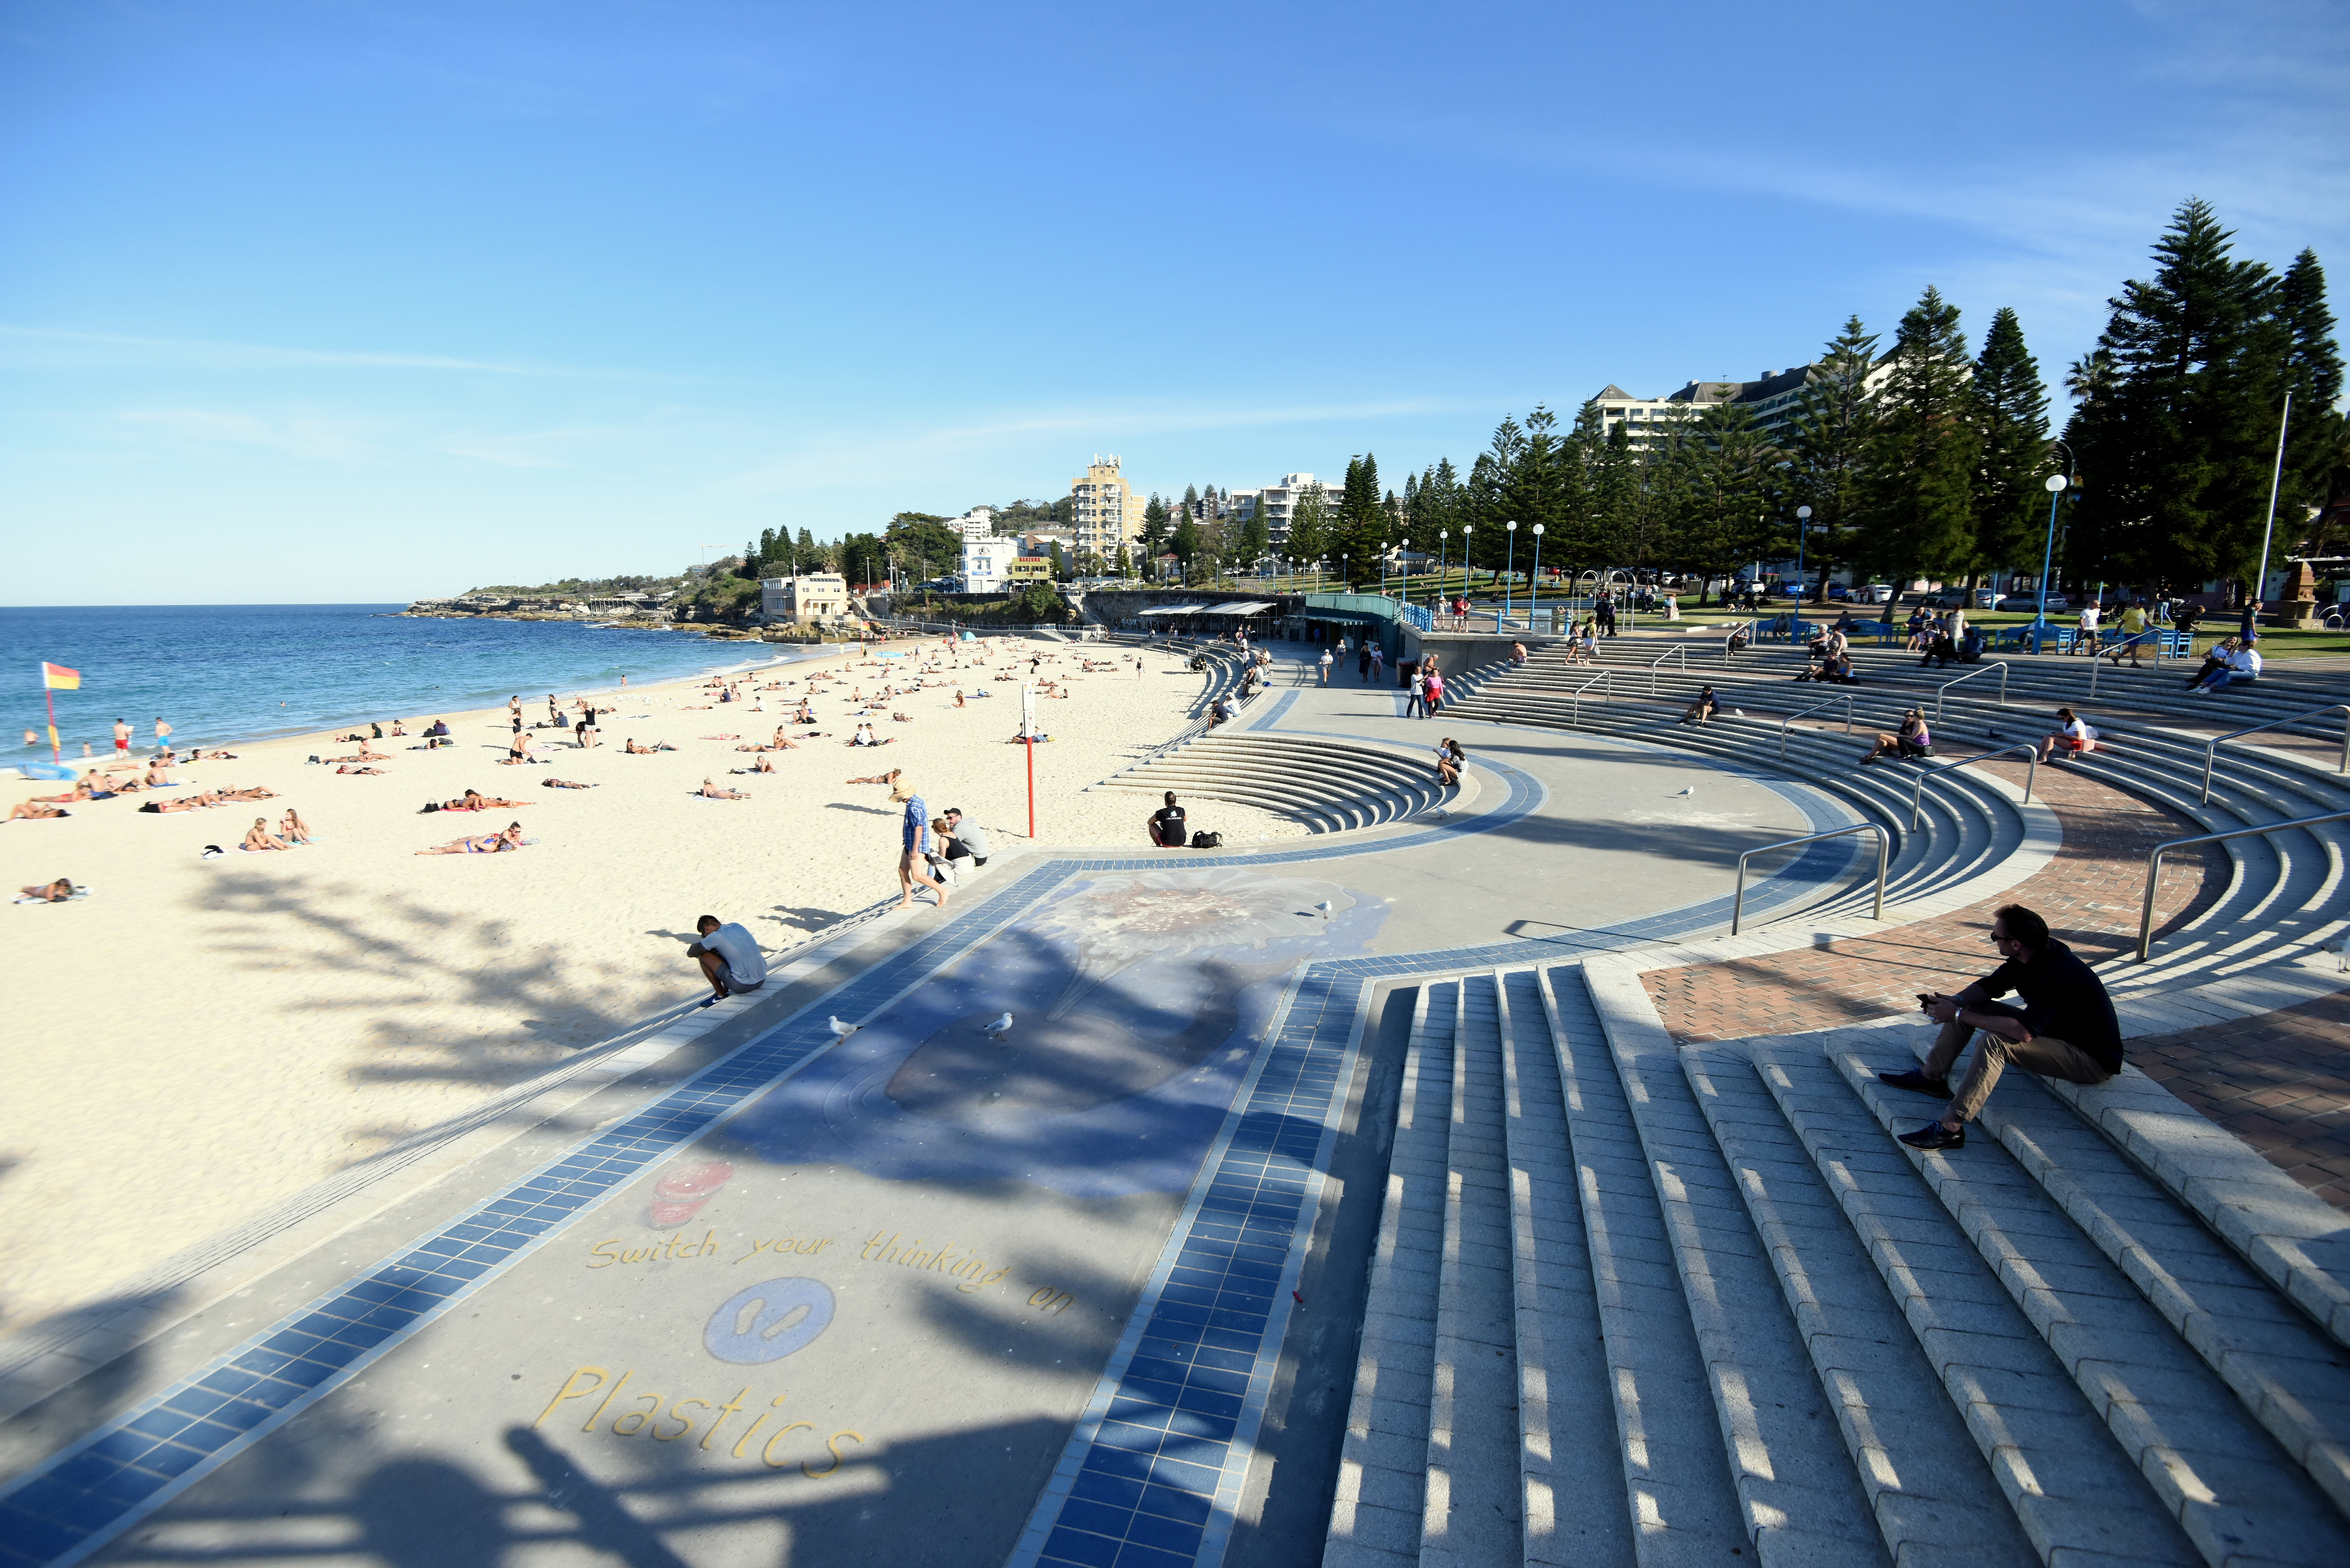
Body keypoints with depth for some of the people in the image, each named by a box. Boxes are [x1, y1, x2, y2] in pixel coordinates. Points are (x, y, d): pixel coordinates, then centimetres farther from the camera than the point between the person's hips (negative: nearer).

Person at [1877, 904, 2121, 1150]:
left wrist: (1959, 1015, -32)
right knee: (1969, 1006, 3)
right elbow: (1989, 986, 6)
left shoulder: (2057, 974, -33)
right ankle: (1932, 1077, 9)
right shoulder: (2034, 954, -4)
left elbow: (2024, 1032, -39)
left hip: (2095, 1059, -10)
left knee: (1996, 1042, -33)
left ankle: (1950, 1128, -32)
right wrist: (1955, 1002, -14)